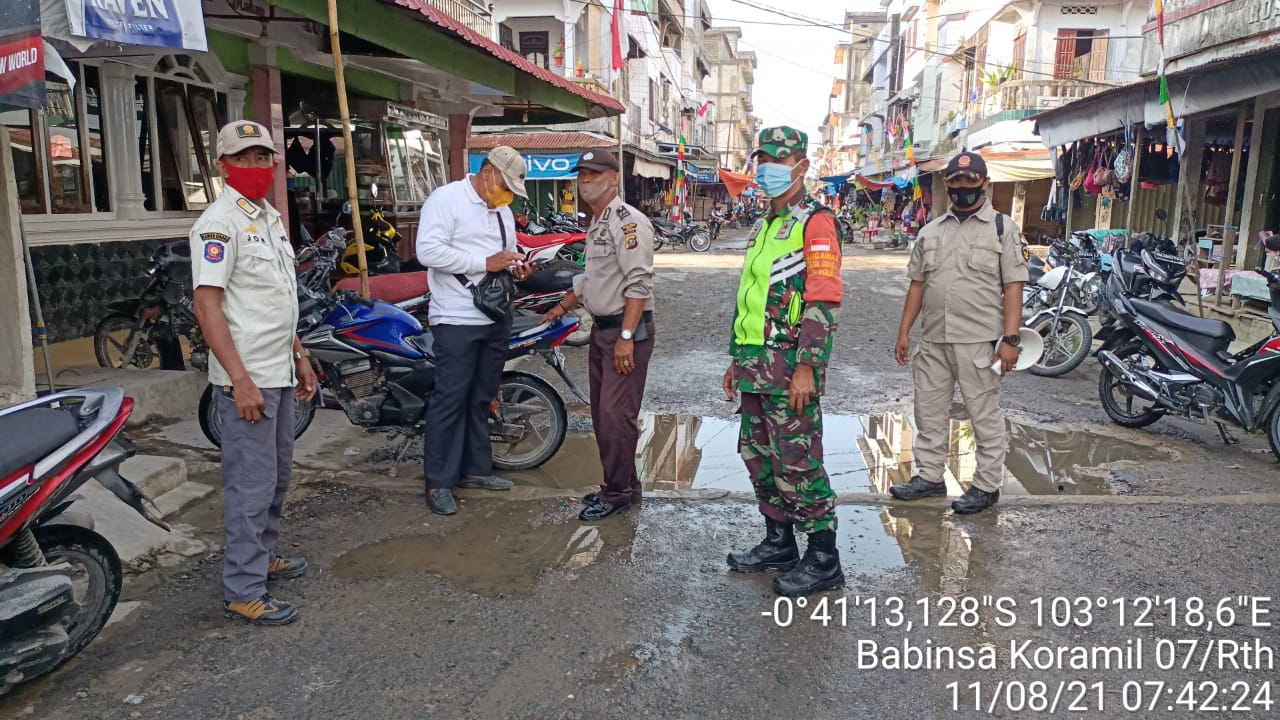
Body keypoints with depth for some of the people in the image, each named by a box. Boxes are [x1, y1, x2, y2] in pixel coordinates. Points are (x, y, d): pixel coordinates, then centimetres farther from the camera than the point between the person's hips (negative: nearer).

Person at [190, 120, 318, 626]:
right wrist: (240, 379, -24)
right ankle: (243, 591, 6)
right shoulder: (219, 223, -14)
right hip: (247, 378, -9)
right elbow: (207, 303, -20)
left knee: (278, 474, 19)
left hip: (279, 373, 9)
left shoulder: (270, 217, 14)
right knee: (252, 485, -4)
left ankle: (261, 556, 34)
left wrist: (299, 356, 19)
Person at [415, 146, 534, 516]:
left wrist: (515, 269, 3)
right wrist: (486, 263, -21)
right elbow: (428, 251, -20)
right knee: (450, 398, -5)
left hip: (496, 318, 8)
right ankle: (438, 482, 4)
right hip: (457, 319, -8)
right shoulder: (446, 198, -9)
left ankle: (476, 468, 26)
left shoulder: (503, 211, 17)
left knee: (481, 398, 15)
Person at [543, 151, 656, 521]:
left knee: (616, 415, -7)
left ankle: (619, 493, 5)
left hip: (626, 330, -10)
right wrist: (563, 306, 31)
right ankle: (620, 486, 24)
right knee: (602, 413, 13)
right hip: (600, 328, 10)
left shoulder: (627, 220, -14)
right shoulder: (596, 224, 17)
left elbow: (638, 283, -22)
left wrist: (626, 336, -27)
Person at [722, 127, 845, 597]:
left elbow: (824, 301, -18)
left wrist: (806, 368, -23)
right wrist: (737, 360, 21)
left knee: (796, 462, -5)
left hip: (790, 367, -9)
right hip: (756, 368, 10)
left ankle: (823, 560, 8)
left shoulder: (815, 222, -9)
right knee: (759, 456, 16)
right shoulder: (765, 225, 20)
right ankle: (779, 543, 30)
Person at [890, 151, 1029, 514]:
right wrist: (904, 332, 9)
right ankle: (929, 476, 24)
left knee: (985, 416, 3)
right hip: (933, 339, 5)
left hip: (979, 341, -5)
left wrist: (1009, 338, -14)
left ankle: (987, 484, 14)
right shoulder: (931, 231, 13)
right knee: (929, 411, 12)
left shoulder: (1002, 227, 0)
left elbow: (1013, 286, -6)